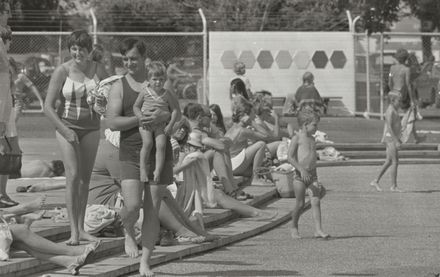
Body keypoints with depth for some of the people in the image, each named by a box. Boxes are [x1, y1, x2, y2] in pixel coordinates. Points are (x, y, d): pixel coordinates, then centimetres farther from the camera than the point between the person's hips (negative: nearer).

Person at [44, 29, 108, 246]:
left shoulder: (98, 70, -2)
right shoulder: (62, 72, -11)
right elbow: (48, 107, -10)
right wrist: (65, 131, -17)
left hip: (90, 128, 4)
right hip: (67, 126, -4)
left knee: (85, 178, 6)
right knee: (73, 175, -16)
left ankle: (81, 228, 14)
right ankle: (73, 231, -18)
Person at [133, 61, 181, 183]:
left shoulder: (166, 94, 4)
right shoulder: (145, 92, 3)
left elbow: (175, 110, 8)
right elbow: (136, 107, 8)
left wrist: (170, 125, -3)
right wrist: (141, 118, -9)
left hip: (161, 125, 1)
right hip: (146, 124, -1)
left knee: (161, 145, -17)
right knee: (147, 143, -22)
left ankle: (158, 171, -14)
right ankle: (143, 168, -10)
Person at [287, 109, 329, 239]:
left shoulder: (312, 139, 16)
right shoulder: (297, 138, -5)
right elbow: (290, 157, -13)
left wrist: (316, 179, 23)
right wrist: (301, 170, -23)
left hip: (312, 175, 6)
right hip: (300, 175, -6)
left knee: (316, 201, -8)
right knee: (300, 204, -2)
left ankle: (318, 230, -13)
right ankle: (294, 228, 19)